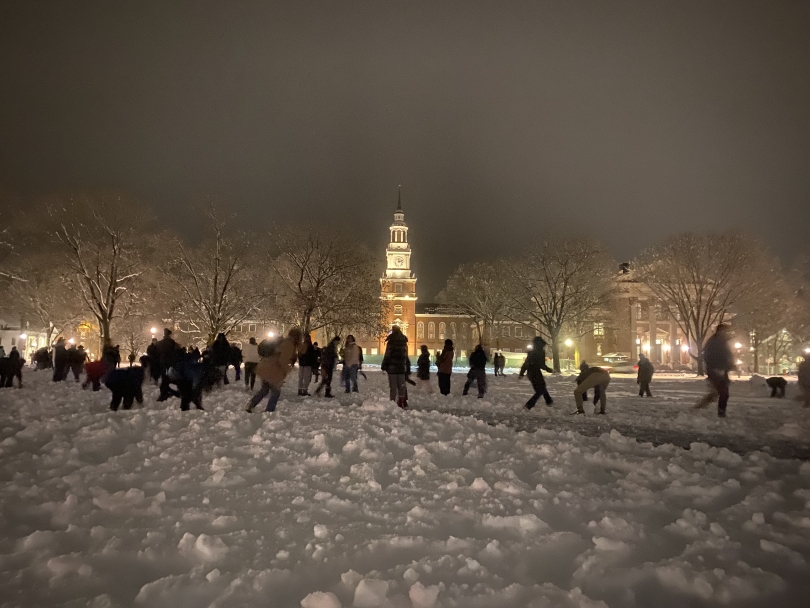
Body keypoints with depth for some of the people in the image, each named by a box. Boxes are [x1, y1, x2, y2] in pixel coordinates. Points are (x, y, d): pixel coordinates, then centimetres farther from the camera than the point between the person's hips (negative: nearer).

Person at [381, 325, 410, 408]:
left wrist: (384, 366, -2)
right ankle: (403, 403, 13)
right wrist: (408, 368, 19)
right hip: (402, 368, 5)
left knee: (393, 387, -1)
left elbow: (387, 355, -11)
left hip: (392, 368, -5)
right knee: (402, 386, 10)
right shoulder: (404, 342, 8)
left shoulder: (391, 342, -11)